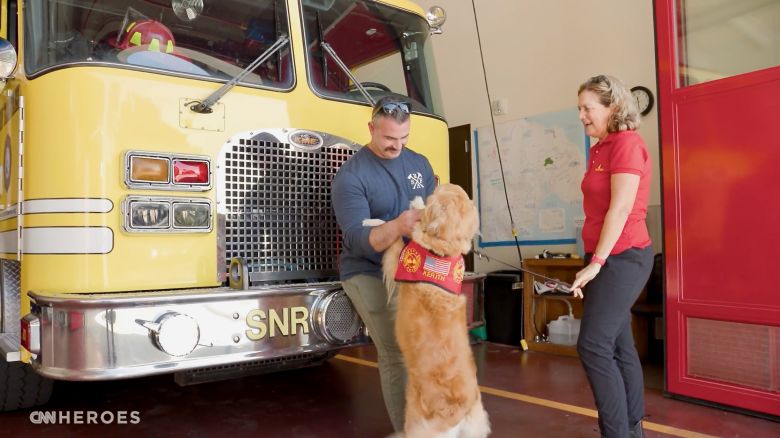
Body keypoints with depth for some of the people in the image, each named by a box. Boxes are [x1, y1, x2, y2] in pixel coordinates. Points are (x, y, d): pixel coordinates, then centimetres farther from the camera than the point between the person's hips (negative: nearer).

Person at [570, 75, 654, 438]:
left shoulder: (626, 142, -12)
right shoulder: (601, 148, 14)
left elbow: (621, 209, -18)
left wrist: (596, 262, -18)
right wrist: (593, 260, 13)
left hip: (621, 257, -9)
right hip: (607, 257, 9)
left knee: (593, 346, -11)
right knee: (618, 344, 12)